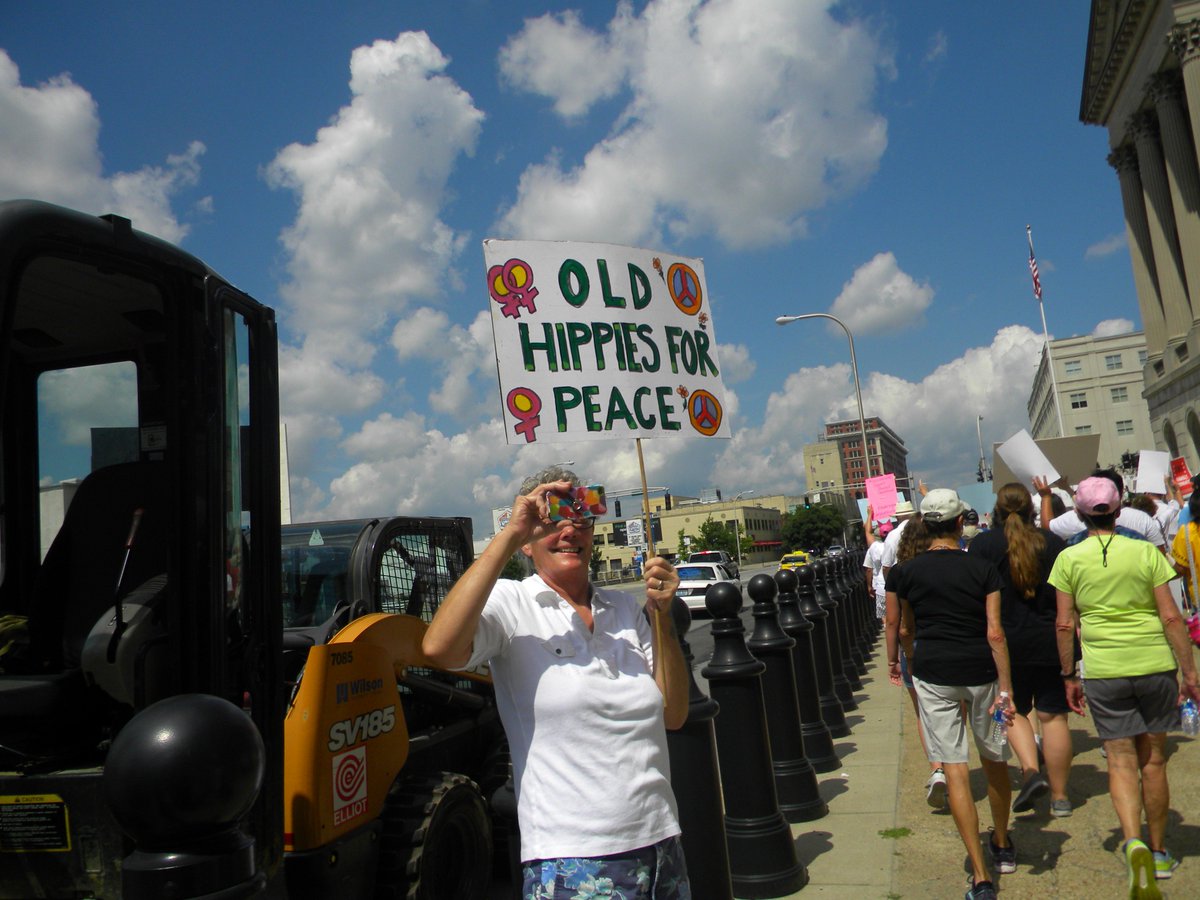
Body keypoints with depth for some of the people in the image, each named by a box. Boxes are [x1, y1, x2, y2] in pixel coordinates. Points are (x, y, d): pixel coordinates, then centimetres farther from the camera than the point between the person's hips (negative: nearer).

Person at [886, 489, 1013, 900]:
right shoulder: (983, 568, -6)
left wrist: (897, 659, 25)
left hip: (933, 674, -1)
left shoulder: (904, 572, -3)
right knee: (994, 759, 20)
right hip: (980, 671, 1)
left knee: (955, 769, 1)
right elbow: (995, 633, -11)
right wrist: (1006, 688, -8)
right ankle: (1003, 847, 40)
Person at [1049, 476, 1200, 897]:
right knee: (1153, 760, 14)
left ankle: (1134, 843, -15)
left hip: (1103, 671, -1)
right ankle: (1159, 852, 26)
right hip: (1154, 665, 1)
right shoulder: (1146, 552, -3)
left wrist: (1069, 677, 7)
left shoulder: (1070, 558, -3)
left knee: (1121, 760, 6)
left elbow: (1064, 625, -2)